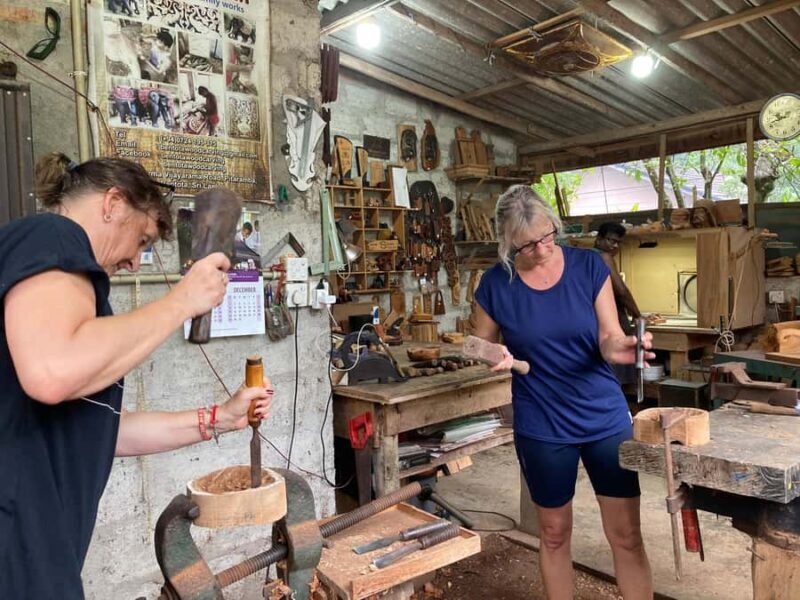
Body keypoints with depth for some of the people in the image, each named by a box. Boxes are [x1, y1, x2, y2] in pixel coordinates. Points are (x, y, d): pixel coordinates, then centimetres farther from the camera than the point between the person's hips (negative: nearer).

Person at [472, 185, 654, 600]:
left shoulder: (589, 266, -7)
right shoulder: (496, 284, -9)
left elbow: (608, 338, -8)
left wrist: (619, 347, -31)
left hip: (606, 417, 1)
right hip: (541, 427, 0)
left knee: (627, 535, 8)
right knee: (554, 533, 16)